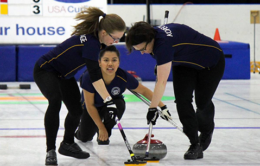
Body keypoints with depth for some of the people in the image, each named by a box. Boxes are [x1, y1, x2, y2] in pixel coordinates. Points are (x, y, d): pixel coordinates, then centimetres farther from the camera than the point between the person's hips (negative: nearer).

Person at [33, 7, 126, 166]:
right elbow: (95, 76, -39)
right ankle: (51, 151, -30)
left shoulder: (97, 39, -7)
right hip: (46, 70, -9)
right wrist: (108, 100, -43)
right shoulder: (90, 42, -34)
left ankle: (67, 144, 36)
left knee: (76, 110, 8)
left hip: (64, 75, 9)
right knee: (55, 100, -34)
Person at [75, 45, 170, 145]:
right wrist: (101, 128, -21)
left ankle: (104, 136, -7)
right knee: (84, 137, -7)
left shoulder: (124, 77, -31)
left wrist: (162, 107, -14)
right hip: (92, 109, 0)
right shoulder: (89, 77, -36)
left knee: (118, 104, -33)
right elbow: (90, 105, -24)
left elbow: (144, 91, -13)